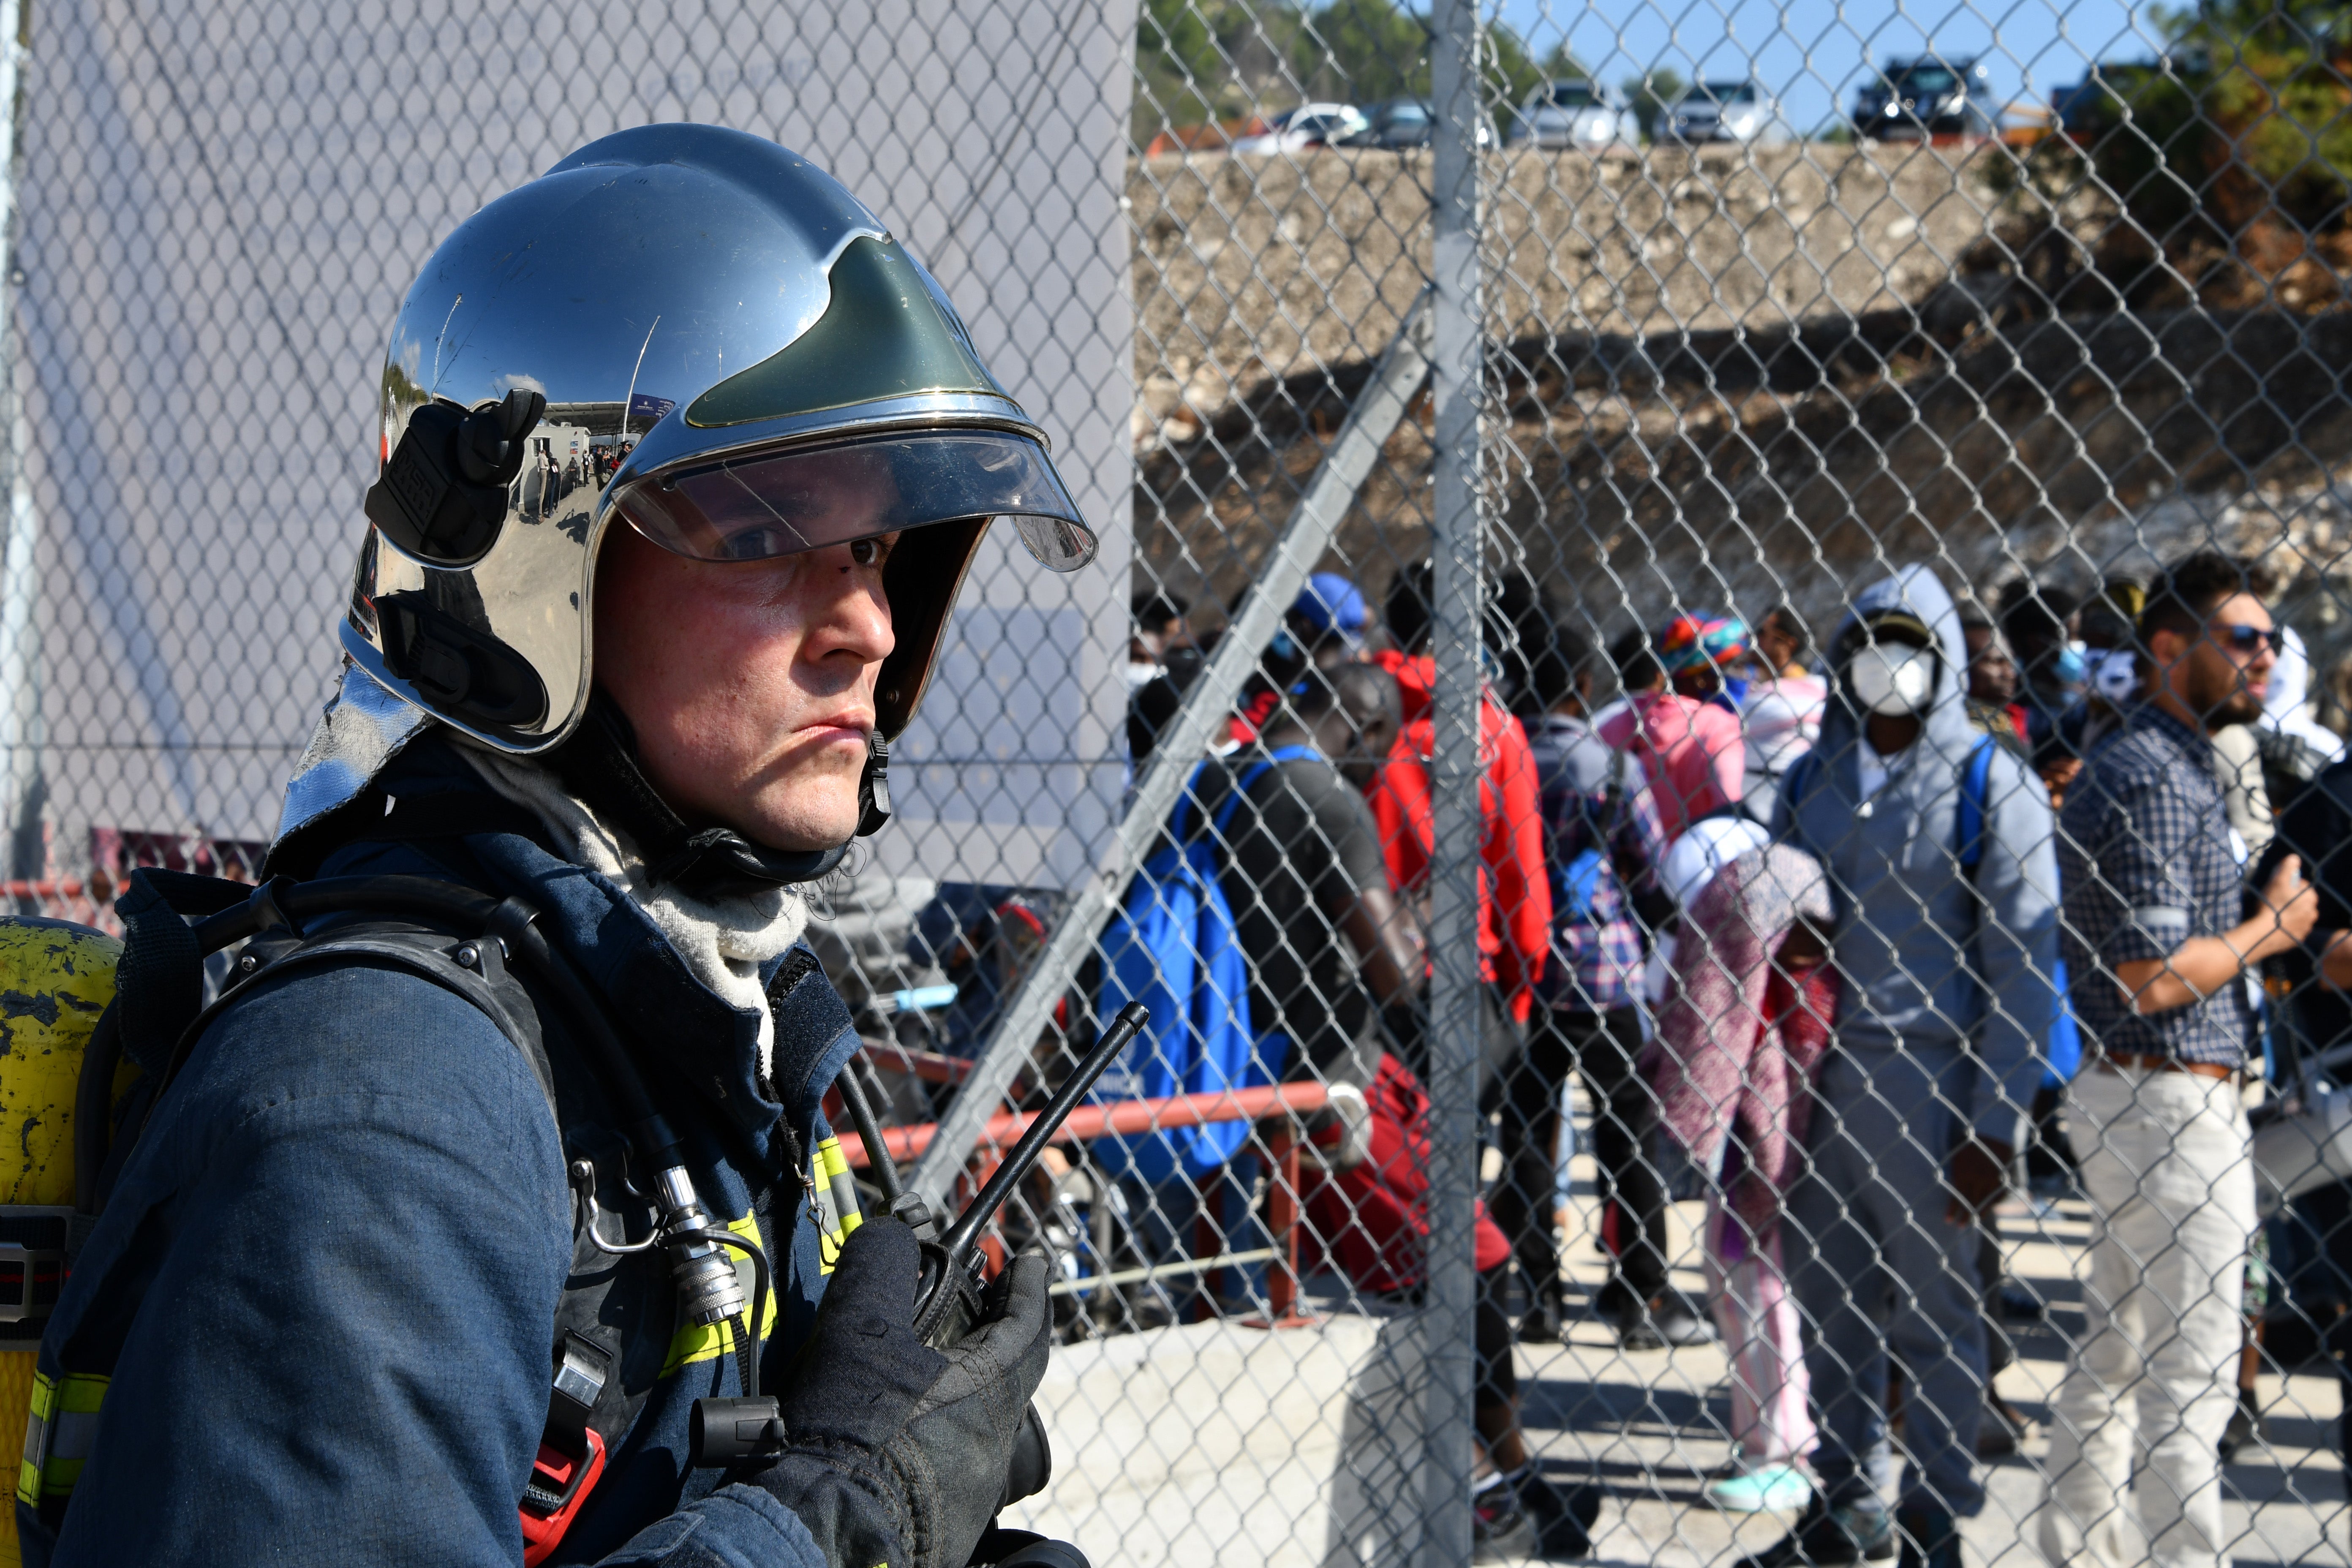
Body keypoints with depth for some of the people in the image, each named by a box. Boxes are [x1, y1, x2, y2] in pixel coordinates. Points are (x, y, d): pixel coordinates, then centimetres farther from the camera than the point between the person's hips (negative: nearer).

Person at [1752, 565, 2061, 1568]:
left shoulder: (1989, 785, -2)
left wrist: (1993, 1125, -11)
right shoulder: (1811, 779, 12)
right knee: (1828, 1304, 10)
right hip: (1810, 1078, 4)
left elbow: (2022, 968, -5)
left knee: (1933, 1311, 3)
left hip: (1926, 1079, -4)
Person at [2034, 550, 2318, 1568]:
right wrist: (2268, 929, -10)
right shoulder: (2151, 777, -18)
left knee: (2114, 1351, 17)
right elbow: (2151, 978, -23)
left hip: (2125, 1097, 11)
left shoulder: (2175, 763, 15)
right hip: (2172, 1101, -11)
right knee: (2190, 1372, -4)